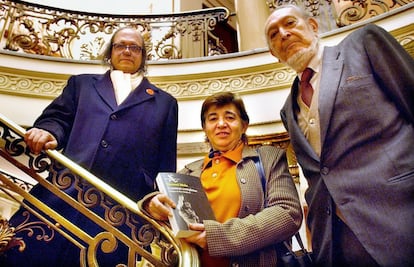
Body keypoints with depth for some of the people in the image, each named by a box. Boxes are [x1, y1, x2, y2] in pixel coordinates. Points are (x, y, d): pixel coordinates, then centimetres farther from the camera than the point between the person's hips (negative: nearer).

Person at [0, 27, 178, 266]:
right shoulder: (82, 84, 26)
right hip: (63, 194, 2)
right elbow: (58, 119, 16)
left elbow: (166, 168, 16)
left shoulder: (165, 102, 22)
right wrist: (48, 133, -8)